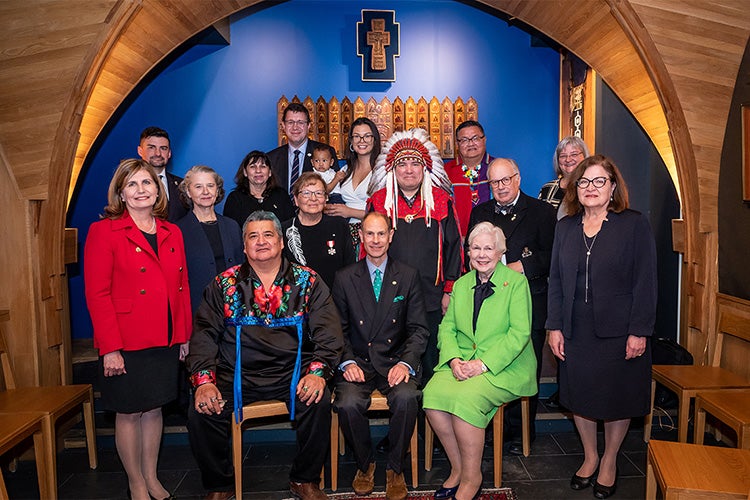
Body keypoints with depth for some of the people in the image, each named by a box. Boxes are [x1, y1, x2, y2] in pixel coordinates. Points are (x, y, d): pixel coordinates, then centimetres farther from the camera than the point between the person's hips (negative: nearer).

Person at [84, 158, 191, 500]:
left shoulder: (172, 233, 9)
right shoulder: (103, 231, -7)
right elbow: (96, 293, -11)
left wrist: (184, 336, 7)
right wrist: (110, 347, -15)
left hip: (165, 342, 5)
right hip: (126, 344, -4)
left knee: (154, 408, 15)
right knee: (128, 413, 8)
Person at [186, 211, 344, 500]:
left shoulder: (307, 281, 5)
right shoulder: (225, 284, 8)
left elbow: (328, 333, -1)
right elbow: (204, 334, 3)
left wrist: (318, 371, -18)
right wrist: (204, 380, -12)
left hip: (292, 373, -1)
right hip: (237, 375, 1)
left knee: (319, 402, -26)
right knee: (200, 412, -20)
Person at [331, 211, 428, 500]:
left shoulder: (408, 277, 7)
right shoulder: (345, 278, 8)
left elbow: (418, 329, 3)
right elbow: (339, 330, 6)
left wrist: (406, 363, -13)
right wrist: (347, 362, -11)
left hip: (396, 361, 0)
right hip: (358, 362, 1)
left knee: (407, 398, -30)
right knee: (347, 403, -27)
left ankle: (394, 468, -4)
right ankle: (365, 464, 4)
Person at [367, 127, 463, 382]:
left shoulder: (440, 200, 5)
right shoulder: (379, 201, 6)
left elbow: (453, 247, 5)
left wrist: (449, 291, 0)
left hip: (432, 300, 0)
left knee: (431, 363, 9)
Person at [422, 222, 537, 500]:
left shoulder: (516, 282, 0)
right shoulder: (461, 284, 15)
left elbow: (519, 333, -9)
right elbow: (447, 327, 11)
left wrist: (484, 364, -18)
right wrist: (453, 359, -10)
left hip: (504, 367, -4)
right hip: (462, 363, 5)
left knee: (465, 398, -30)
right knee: (432, 394, -23)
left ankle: (471, 477, -8)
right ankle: (457, 468, -3)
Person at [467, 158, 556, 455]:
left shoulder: (541, 212, 5)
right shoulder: (479, 213, 15)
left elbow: (551, 256, -3)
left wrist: (521, 267, -13)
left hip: (529, 304, -2)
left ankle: (520, 432, 18)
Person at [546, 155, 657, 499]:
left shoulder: (634, 225, -5)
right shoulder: (565, 227, 6)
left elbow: (645, 282, -8)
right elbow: (556, 280, 6)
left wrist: (639, 331, -12)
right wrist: (554, 326, 0)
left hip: (619, 331, -3)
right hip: (575, 332, 4)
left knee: (618, 399, 10)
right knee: (578, 395, 12)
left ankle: (609, 462, 32)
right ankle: (589, 457, 34)